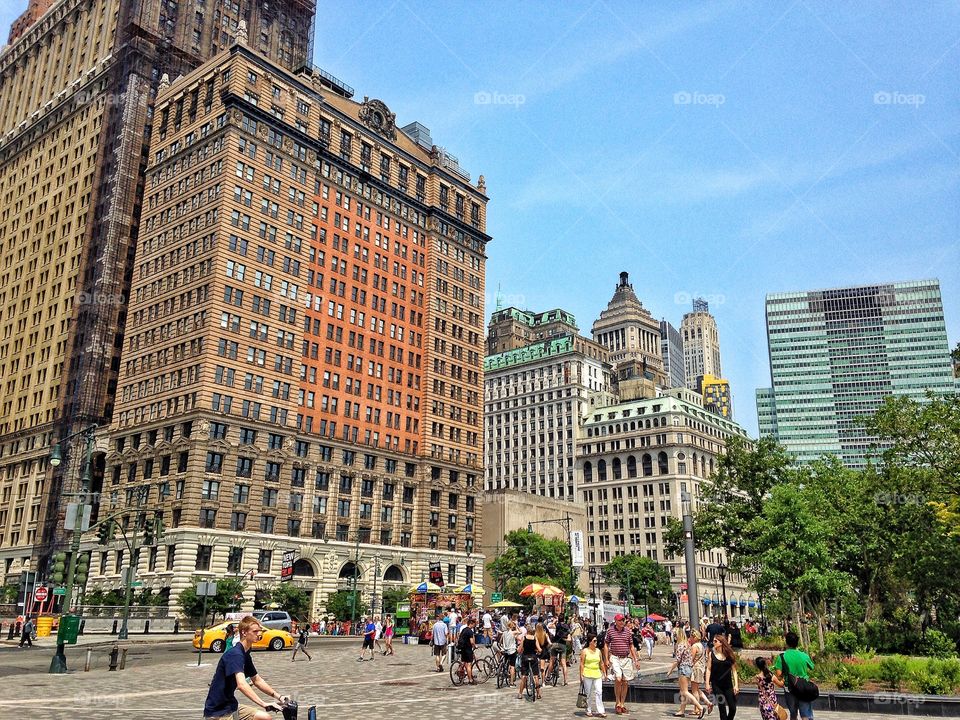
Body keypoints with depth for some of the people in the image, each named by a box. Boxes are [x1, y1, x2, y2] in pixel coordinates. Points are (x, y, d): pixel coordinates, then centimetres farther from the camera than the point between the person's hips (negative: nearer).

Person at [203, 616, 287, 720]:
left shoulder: (245, 655, 7)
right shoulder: (235, 654, -22)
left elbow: (257, 680, 17)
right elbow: (241, 684, -36)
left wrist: (278, 697, 7)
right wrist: (264, 704, -43)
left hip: (230, 706, 9)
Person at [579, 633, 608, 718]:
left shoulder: (598, 651, 10)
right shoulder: (585, 651, -2)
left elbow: (601, 663, 18)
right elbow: (582, 664, -4)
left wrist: (604, 673, 14)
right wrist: (581, 675, -8)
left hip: (597, 674, 3)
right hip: (587, 675, -3)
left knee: (599, 692, -5)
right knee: (588, 693, 4)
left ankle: (600, 711, -2)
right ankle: (589, 711, 15)